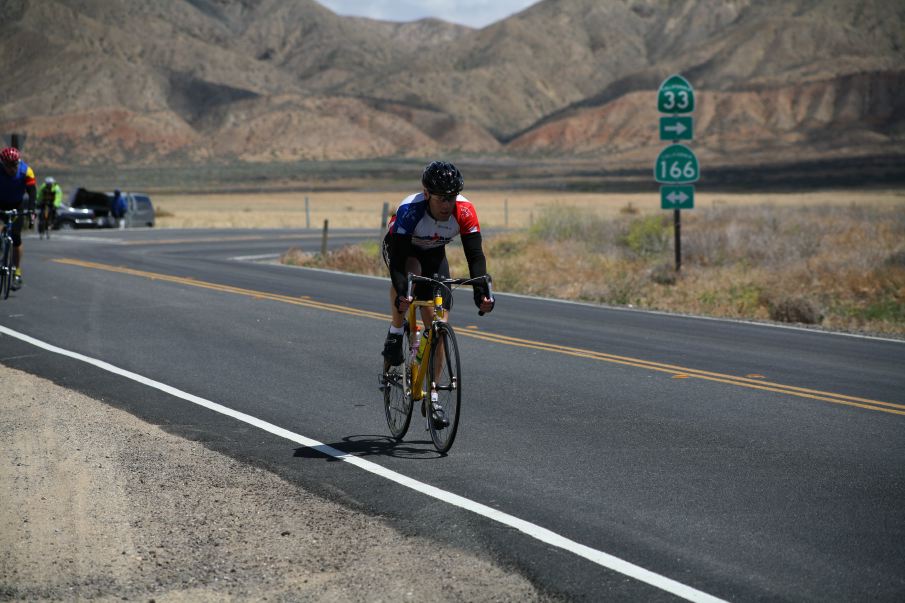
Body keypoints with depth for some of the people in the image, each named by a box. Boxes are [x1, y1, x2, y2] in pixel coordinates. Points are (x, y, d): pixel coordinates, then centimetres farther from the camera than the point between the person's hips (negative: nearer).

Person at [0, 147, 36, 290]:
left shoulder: (26, 171, -25)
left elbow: (32, 191, -26)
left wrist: (31, 210, -41)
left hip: (16, 205, 0)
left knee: (16, 238, -6)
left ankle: (17, 274, -1)